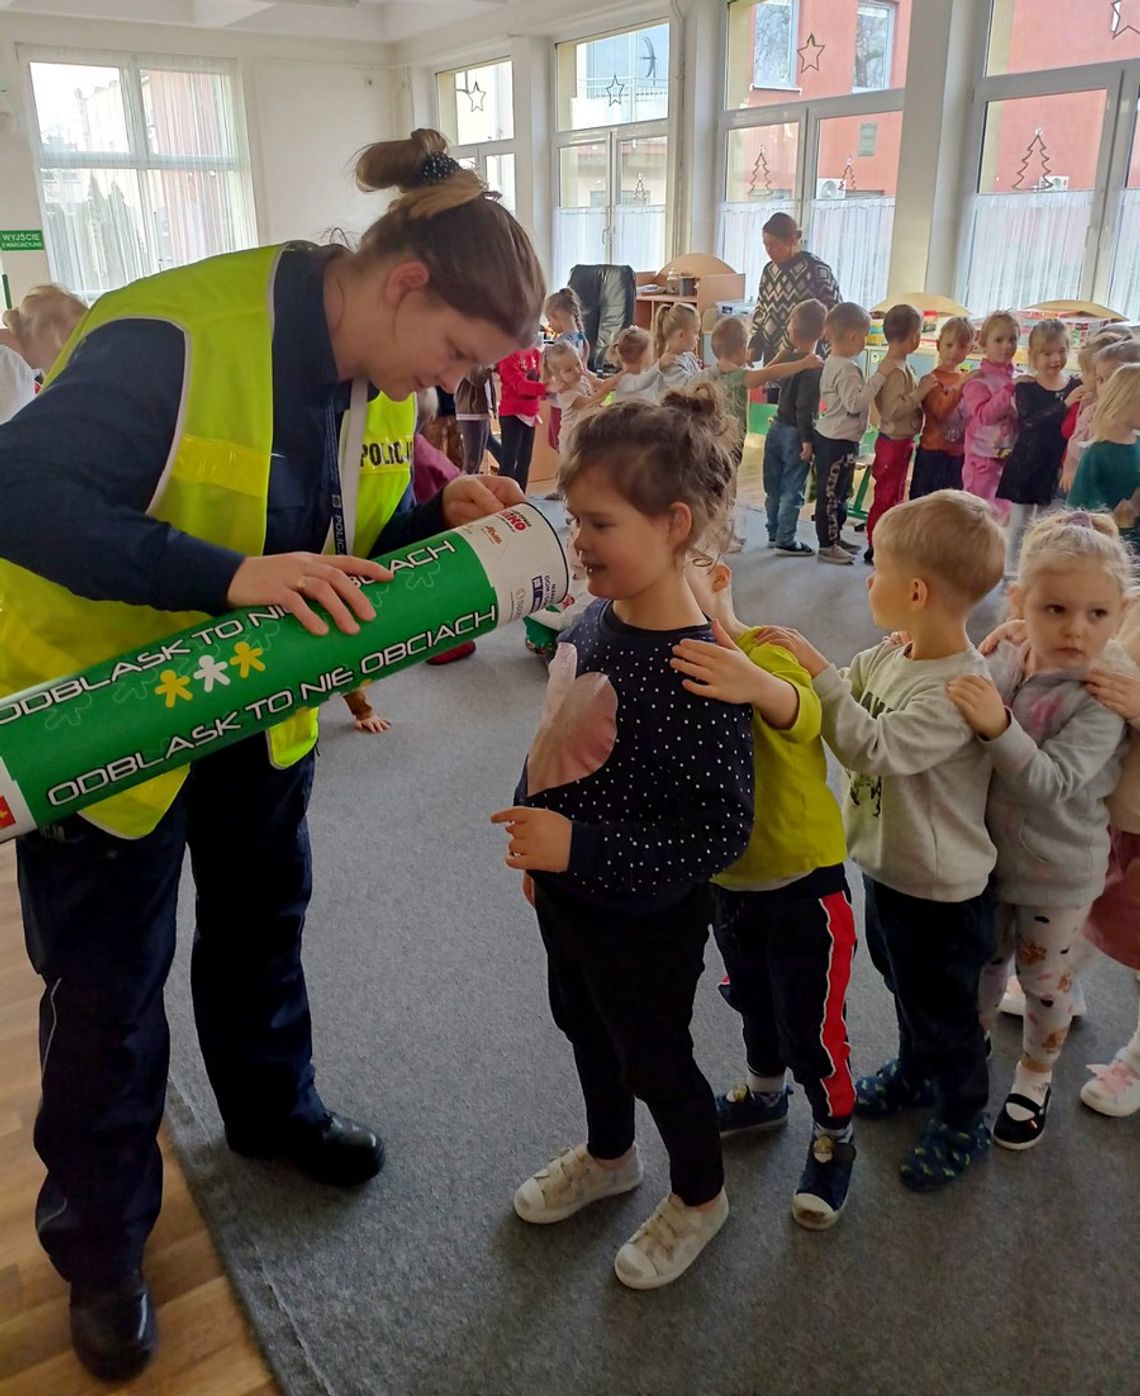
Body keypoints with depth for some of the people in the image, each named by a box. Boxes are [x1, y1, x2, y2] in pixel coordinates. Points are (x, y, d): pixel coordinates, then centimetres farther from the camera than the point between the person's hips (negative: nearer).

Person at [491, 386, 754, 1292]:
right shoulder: (596, 619, -7)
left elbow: (721, 833, -29)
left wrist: (579, 847, -33)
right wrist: (538, 850, 14)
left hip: (647, 922, -8)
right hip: (567, 894, 8)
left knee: (654, 1060, 16)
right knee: (584, 1028, 28)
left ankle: (700, 1197, 47)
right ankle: (609, 1157, 57)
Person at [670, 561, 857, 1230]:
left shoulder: (767, 649, -24)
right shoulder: (676, 666, -5)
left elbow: (803, 712, -45)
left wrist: (757, 685, -68)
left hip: (803, 880, -6)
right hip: (728, 879, 6)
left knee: (809, 1024, 9)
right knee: (754, 997, 28)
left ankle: (835, 1138, 37)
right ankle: (765, 1093, 55)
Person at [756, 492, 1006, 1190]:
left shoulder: (961, 688, -31)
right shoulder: (890, 656, -5)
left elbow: (876, 749, -38)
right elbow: (840, 695, 3)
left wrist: (819, 672, -36)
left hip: (941, 893, -8)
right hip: (887, 866, 8)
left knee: (944, 1012, 15)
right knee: (903, 985, 30)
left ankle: (963, 1121, 39)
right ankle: (915, 1073, 55)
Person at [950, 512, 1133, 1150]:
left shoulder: (1102, 697, -26)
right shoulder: (1003, 660, -11)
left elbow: (1052, 784, -36)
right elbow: (963, 740, 6)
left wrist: (998, 727, -49)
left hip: (1057, 872, -4)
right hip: (990, 853, 4)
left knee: (1045, 979, 17)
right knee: (986, 960, 24)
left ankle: (1035, 1078, 43)